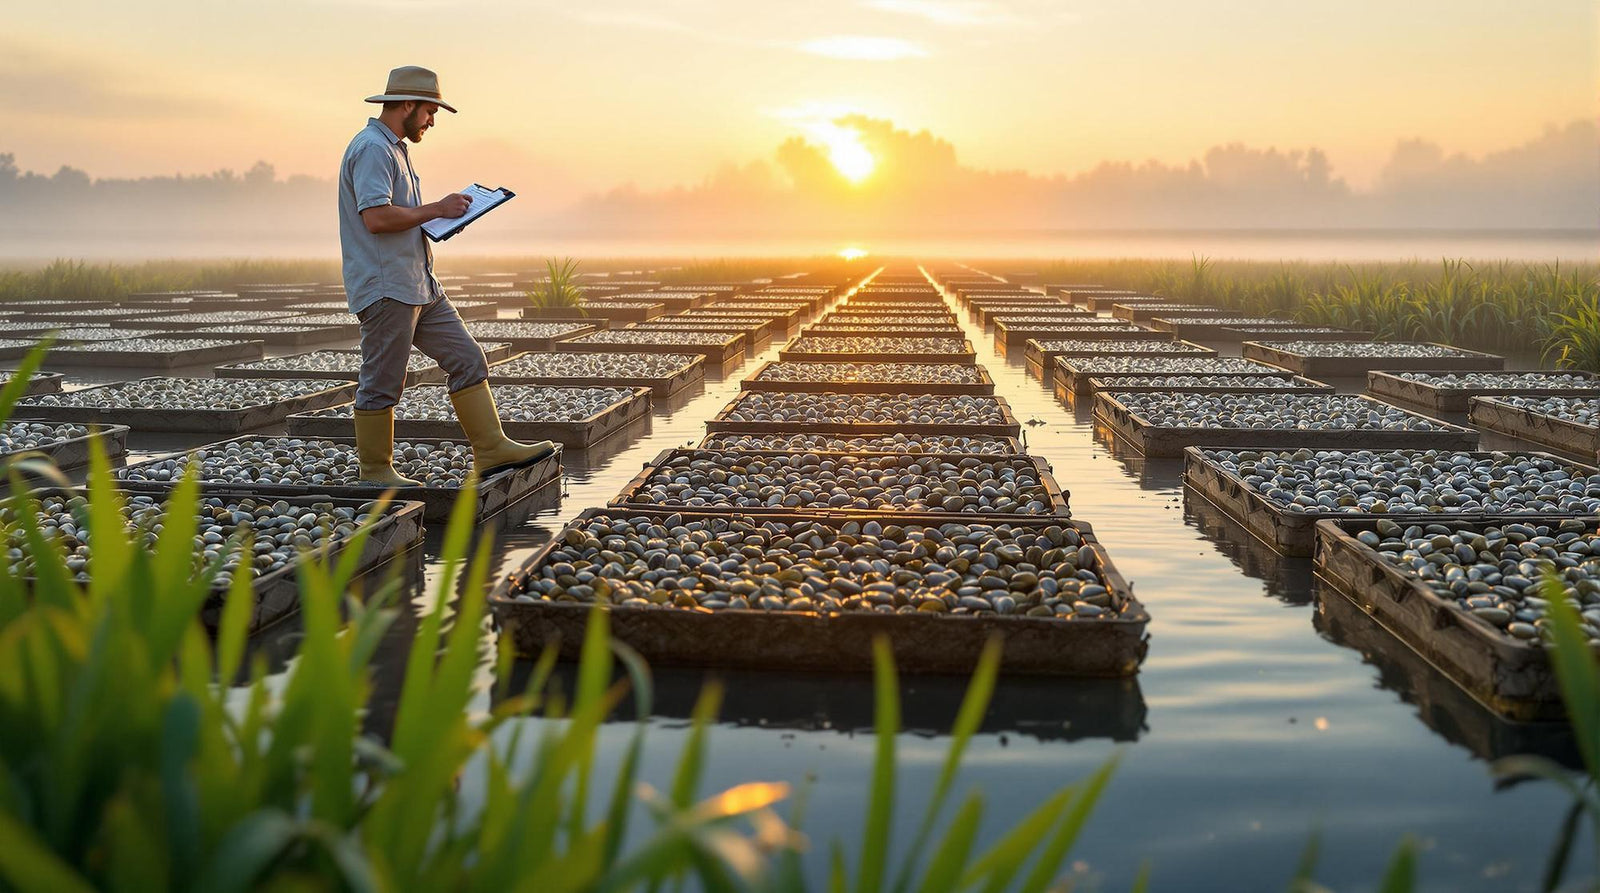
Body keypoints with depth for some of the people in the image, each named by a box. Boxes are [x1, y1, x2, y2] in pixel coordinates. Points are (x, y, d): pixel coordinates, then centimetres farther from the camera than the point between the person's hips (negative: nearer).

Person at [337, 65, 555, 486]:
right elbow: (376, 217, -25)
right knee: (381, 384, -2)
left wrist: (440, 217, 14)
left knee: (467, 360, 6)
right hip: (385, 288, -11)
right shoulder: (372, 148, -13)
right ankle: (375, 472, 8)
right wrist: (436, 209, -15)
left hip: (420, 287, 11)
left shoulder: (392, 149, 21)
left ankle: (492, 450, 8)